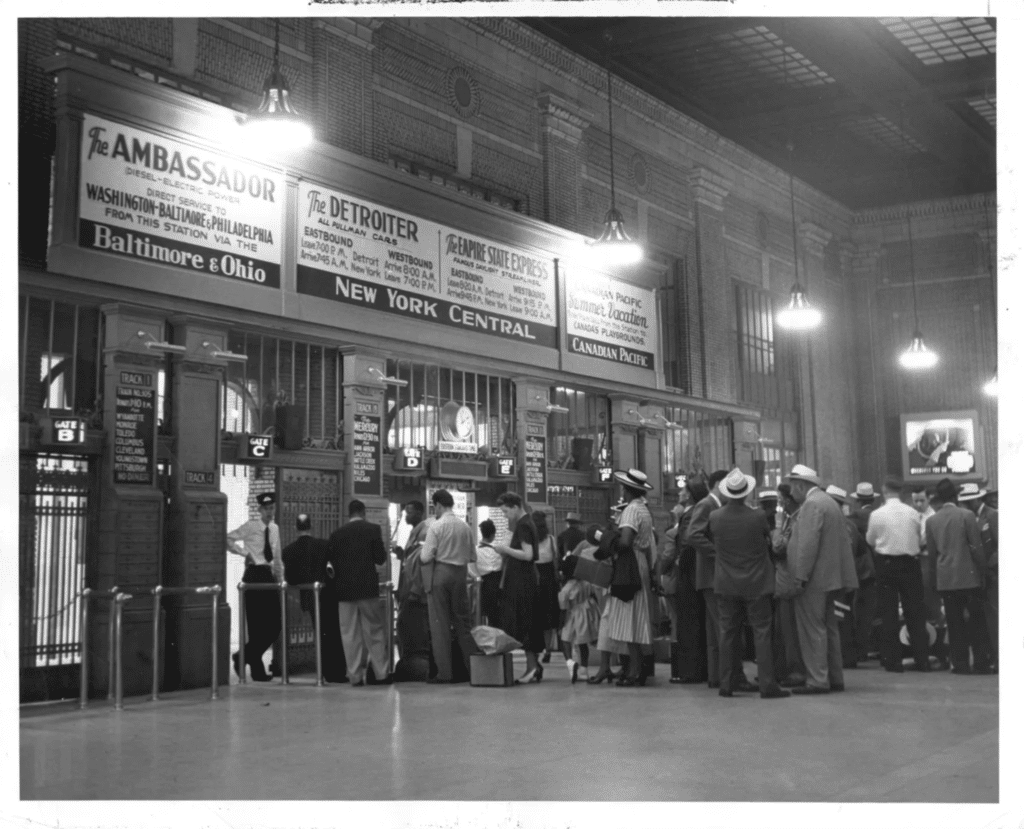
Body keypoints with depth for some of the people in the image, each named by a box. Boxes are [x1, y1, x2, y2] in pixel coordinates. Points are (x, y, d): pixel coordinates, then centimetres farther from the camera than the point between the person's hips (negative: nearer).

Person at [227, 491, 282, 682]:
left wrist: (280, 578, 14)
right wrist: (245, 552, -13)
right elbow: (228, 540, -10)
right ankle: (257, 670, 7)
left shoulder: (275, 528, 13)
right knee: (257, 625, -3)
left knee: (275, 625, 2)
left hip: (269, 575, 6)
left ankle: (243, 657, 18)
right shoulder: (250, 527, -5)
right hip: (254, 575, -6)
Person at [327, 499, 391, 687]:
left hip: (344, 589, 2)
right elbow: (380, 558, -5)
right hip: (368, 587, -2)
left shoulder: (336, 534, 4)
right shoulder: (372, 529, -2)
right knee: (374, 632, 5)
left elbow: (330, 561, 5)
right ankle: (381, 673, 5)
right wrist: (384, 552, 16)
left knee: (350, 634, 5)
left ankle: (355, 676, 5)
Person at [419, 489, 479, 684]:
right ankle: (472, 666, 14)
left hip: (440, 573, -5)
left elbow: (426, 558, -13)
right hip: (460, 574, 5)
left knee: (440, 624, 0)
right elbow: (472, 556, 9)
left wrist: (421, 550, 8)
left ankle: (444, 672, -1)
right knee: (463, 621, 13)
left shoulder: (436, 526, -11)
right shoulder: (465, 526, 4)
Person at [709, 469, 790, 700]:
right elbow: (769, 540, 1)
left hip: (726, 585, 3)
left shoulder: (715, 517, -8)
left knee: (728, 635, 10)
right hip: (756, 584, -3)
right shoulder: (758, 516, -14)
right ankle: (767, 685, -1)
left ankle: (726, 684, 12)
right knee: (762, 633, 2)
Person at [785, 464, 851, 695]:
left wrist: (800, 576, -20)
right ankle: (834, 678, 20)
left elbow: (808, 544, -22)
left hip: (813, 580, -10)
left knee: (812, 630, -7)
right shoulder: (830, 503, 17)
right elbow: (843, 541, 18)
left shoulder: (811, 505, -14)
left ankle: (818, 680, -6)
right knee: (829, 628, 14)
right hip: (831, 578, 10)